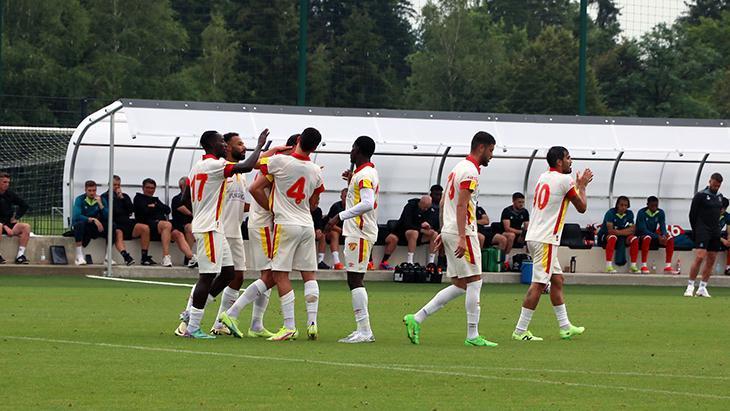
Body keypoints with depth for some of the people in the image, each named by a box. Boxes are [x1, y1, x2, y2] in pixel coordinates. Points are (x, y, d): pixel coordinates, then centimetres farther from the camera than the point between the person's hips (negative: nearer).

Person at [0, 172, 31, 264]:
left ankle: (20, 256, -23)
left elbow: (24, 205, 20)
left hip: (9, 223, 5)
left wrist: (16, 218, 9)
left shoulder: (10, 194, 8)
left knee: (26, 226, -18)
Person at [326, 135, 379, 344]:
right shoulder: (367, 172, 17)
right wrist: (352, 181, 23)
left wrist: (340, 217, -25)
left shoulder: (364, 175, -15)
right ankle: (363, 330, 14)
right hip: (358, 231, 11)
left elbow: (367, 204, -27)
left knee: (355, 279, -12)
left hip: (359, 233, -11)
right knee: (355, 280, 12)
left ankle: (364, 331, -16)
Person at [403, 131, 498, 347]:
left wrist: (443, 232, 24)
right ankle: (472, 335, -2)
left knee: (460, 285, 10)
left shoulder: (459, 167, 18)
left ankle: (416, 319, 6)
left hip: (449, 231, 10)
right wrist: (462, 238, -25)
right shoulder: (471, 171, -12)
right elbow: (462, 205, -21)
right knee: (474, 281, -4)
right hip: (462, 232, -10)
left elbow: (443, 203, 22)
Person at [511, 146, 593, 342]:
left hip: (535, 236, 9)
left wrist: (578, 185, 33)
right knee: (538, 284, -9)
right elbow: (582, 207, -1)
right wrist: (582, 186, 14)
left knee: (557, 279, 16)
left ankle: (565, 326, 20)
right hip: (546, 239, -9)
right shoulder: (564, 180, -11)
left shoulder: (543, 177, 14)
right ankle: (520, 330, -11)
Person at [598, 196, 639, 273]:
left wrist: (617, 231, -19)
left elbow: (632, 230, -7)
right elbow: (610, 230, -27)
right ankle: (609, 266, -42)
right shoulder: (611, 213, -17)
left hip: (621, 238, 5)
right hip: (604, 236, -5)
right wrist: (626, 231, -22)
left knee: (634, 239, -18)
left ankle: (633, 265, -14)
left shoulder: (629, 214, -1)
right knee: (612, 237, -38)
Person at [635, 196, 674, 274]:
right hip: (641, 236, -5)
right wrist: (658, 237, -31)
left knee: (670, 239, -17)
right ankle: (643, 266, -37)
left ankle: (667, 266, -18)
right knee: (647, 238, -40)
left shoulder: (660, 213, 1)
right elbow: (643, 230, -22)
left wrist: (664, 235, -29)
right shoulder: (642, 213, -15)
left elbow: (663, 227, -4)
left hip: (653, 236, 5)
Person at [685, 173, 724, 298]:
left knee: (711, 261, 5)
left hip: (715, 233, 7)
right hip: (703, 231, -7)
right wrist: (696, 230, -2)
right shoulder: (700, 196, -6)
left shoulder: (720, 197, 14)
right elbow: (692, 214, -3)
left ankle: (702, 288, 12)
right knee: (699, 258, -17)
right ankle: (690, 286, -12)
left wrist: (717, 229, 14)